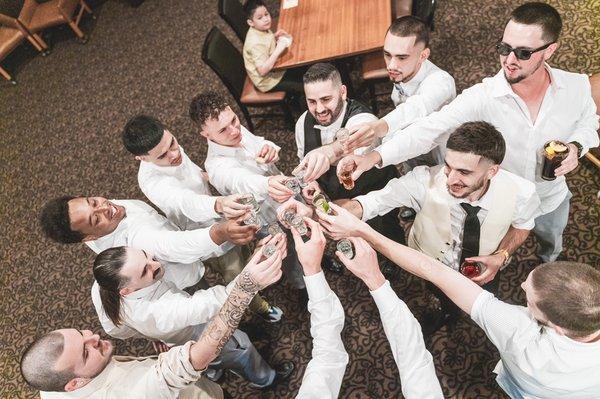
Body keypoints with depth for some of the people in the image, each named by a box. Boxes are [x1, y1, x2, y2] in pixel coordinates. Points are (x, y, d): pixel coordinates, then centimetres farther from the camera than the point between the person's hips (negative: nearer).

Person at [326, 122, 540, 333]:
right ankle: (447, 310, 31)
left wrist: (502, 256, -24)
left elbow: (523, 224, -7)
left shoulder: (521, 192, -30)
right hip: (429, 267, -1)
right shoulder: (427, 180, -37)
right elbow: (372, 201, -41)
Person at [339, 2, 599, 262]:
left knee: (551, 249, 36)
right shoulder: (481, 97, -31)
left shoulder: (577, 86, -20)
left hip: (551, 200, 4)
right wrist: (375, 157, -53)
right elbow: (430, 129, -39)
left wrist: (576, 146, -23)